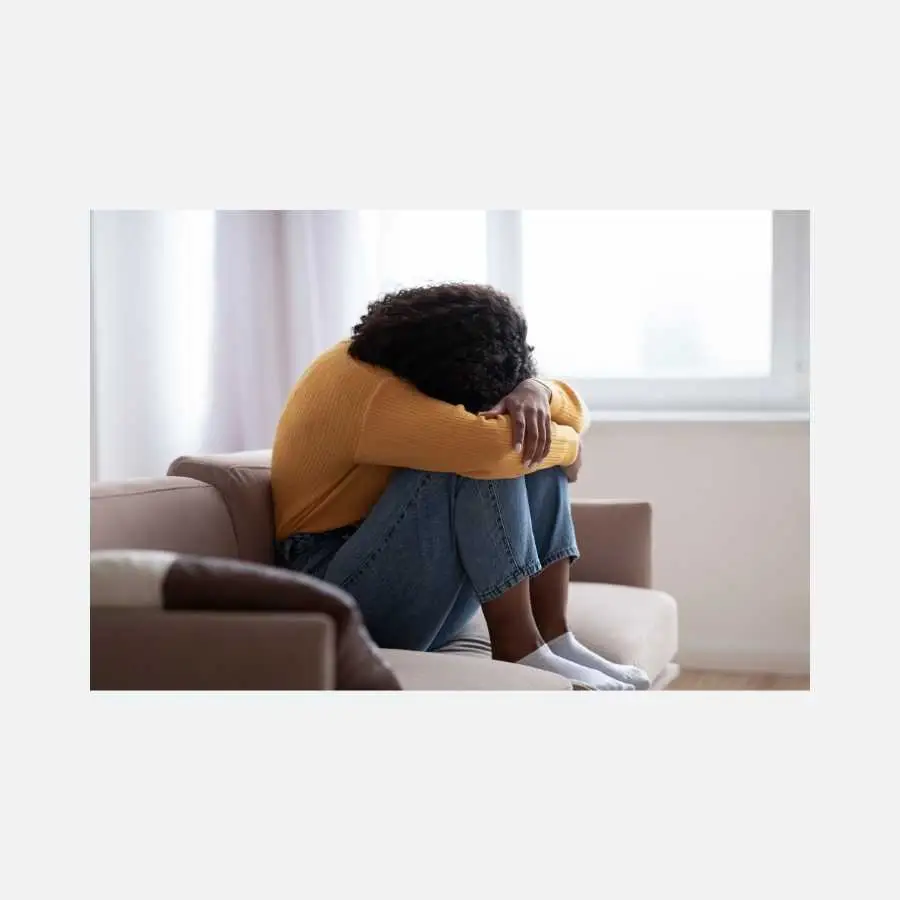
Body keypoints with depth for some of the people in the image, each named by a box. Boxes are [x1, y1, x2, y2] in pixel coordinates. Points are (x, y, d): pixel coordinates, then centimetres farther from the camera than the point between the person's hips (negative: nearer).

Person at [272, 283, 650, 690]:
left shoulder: (434, 369, 5)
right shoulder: (360, 390, -24)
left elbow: (572, 412, 3)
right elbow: (492, 445, -37)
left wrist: (533, 391, -21)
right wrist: (568, 444, -17)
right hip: (337, 590, -9)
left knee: (534, 451, -5)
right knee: (477, 459, -27)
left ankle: (553, 635, -12)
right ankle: (517, 648, -24)